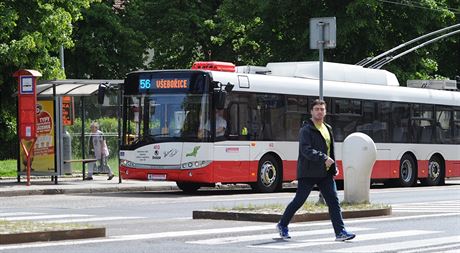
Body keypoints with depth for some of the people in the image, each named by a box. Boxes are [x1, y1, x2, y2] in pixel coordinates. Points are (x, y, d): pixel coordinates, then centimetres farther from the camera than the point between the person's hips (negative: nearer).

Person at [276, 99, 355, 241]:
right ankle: (282, 225, 21)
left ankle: (340, 232, -5)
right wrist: (323, 158, -30)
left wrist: (334, 168, 17)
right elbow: (306, 150, -23)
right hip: (309, 172, -7)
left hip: (325, 173, 7)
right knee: (299, 201, 3)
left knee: (333, 201, -3)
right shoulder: (306, 129, -10)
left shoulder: (327, 129, 16)